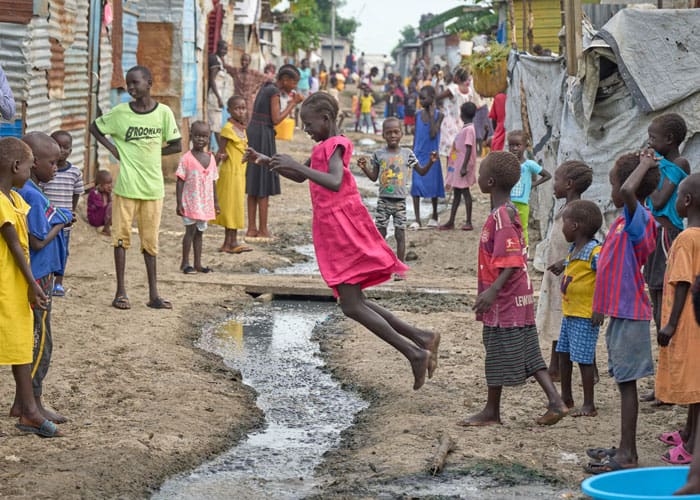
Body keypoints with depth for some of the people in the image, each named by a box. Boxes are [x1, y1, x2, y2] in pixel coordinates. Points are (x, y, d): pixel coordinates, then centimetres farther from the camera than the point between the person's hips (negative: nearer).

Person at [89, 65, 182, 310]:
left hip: (153, 186, 1)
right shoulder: (120, 112, -4)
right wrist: (112, 148, 0)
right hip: (126, 186, -1)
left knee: (150, 240, 8)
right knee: (121, 237, 2)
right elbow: (94, 127, 11)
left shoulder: (163, 112, -2)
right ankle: (121, 292, 10)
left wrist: (151, 152, -1)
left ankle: (153, 294, 13)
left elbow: (176, 145, 4)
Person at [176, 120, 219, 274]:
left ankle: (197, 264, 16)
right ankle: (185, 263, 3)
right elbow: (180, 182, -9)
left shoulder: (211, 158, 7)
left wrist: (215, 201, 15)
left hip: (205, 203, 5)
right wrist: (179, 203, -13)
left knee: (199, 232, 11)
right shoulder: (186, 159, -10)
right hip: (190, 202, -5)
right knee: (191, 230, -5)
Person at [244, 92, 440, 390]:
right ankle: (420, 338, 8)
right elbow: (300, 177, 29)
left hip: (343, 231, -10)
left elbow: (334, 182, -32)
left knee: (351, 305, -10)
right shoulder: (324, 147, 17)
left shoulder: (334, 146, -13)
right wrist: (265, 161, 20)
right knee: (353, 303, 10)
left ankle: (414, 353, -11)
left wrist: (296, 164, -31)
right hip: (333, 232, 10)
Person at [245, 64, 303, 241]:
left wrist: (291, 103, 16)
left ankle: (252, 229, 13)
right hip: (263, 136, -9)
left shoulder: (265, 89, 16)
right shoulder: (274, 92, -11)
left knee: (254, 186, 11)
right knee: (263, 185, -3)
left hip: (252, 133, 9)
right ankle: (262, 230, 1)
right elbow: (276, 119, -14)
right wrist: (292, 104, -5)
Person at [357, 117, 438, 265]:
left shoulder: (407, 153, 1)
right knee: (380, 232, 2)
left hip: (400, 201, 0)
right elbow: (374, 177, 7)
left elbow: (421, 172, 8)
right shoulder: (379, 154, 1)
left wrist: (431, 162, -8)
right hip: (383, 200, 0)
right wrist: (364, 167, -8)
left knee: (400, 233, 1)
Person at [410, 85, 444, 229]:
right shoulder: (419, 114, 5)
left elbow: (433, 135, -19)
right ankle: (417, 220, -6)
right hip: (418, 155, 3)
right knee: (416, 186, -6)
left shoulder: (438, 115, -7)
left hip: (431, 156, -3)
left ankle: (434, 216, 26)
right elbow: (416, 135, 12)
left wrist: (432, 116, -19)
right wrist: (412, 153, 10)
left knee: (432, 185, 7)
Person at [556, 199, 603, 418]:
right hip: (569, 313, 10)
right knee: (564, 353, 16)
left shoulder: (595, 252, -19)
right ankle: (566, 397, 30)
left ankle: (589, 405, 3)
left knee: (584, 358, -4)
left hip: (586, 315, -10)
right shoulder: (573, 250, 10)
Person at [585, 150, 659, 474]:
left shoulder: (639, 218, -18)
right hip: (620, 311, 10)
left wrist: (645, 165, -24)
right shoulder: (627, 219, 12)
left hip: (629, 313, -10)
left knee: (626, 381, -5)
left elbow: (628, 191, -38)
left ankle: (627, 455, -1)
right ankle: (625, 448, 22)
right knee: (623, 381, 14)